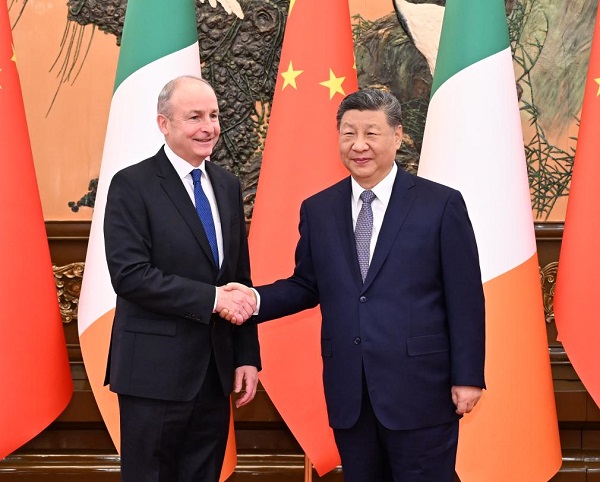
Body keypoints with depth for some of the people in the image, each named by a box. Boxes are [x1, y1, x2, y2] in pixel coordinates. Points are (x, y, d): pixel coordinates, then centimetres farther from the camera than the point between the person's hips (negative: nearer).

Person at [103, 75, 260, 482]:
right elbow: (130, 275, -18)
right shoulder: (132, 186, -8)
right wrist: (211, 298, -20)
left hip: (216, 369, 6)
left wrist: (247, 355, 7)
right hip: (156, 371, -6)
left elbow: (240, 277, 13)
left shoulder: (228, 186, 11)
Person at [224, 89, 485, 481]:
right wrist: (256, 299, -4)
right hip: (349, 394, 4)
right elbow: (306, 286, 14)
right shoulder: (318, 210, 8)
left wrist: (468, 377, -7)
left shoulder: (441, 204, -4)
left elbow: (465, 299, -4)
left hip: (419, 390, -4)